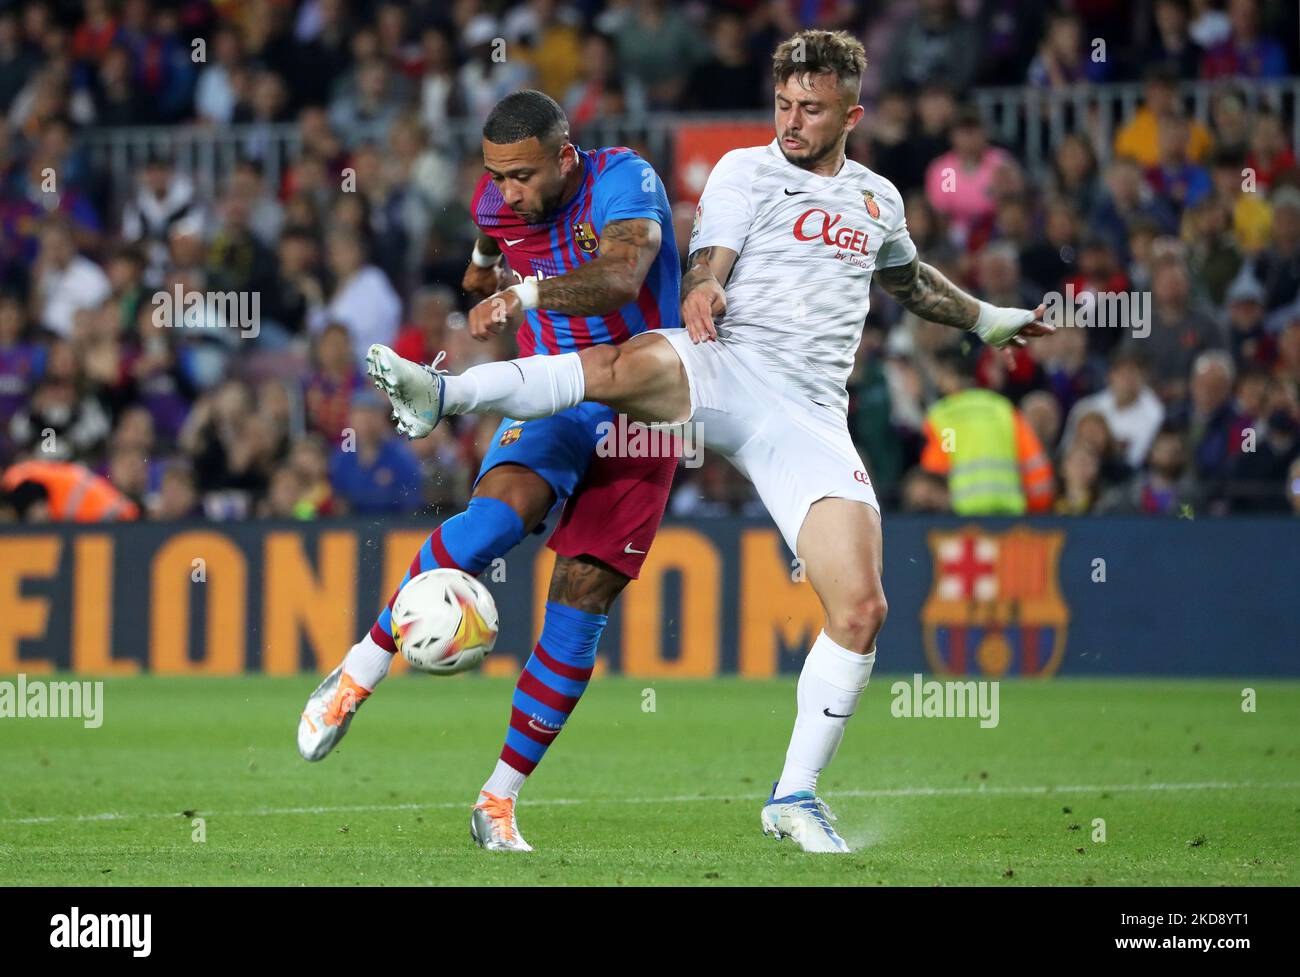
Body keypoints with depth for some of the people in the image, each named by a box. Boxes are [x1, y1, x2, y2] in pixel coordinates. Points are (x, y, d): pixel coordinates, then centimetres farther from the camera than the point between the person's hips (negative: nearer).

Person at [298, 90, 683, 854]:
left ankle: (500, 802, 0)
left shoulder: (623, 181, -18)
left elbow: (621, 278, -40)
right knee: (500, 511, -30)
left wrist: (524, 290, -51)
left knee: (584, 599, -7)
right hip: (553, 397, 2)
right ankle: (356, 676, -24)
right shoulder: (495, 204, -2)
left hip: (640, 412, -2)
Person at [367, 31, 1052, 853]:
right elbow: (705, 270, -5)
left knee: (861, 612, -9)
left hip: (810, 421, 4)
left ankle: (796, 797, 4)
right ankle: (442, 396, -53)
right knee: (628, 366, -39)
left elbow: (911, 282, 43)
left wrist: (989, 320, 49)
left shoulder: (878, 200, 22)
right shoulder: (746, 171, 8)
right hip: (729, 375, -4)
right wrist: (703, 296, -28)